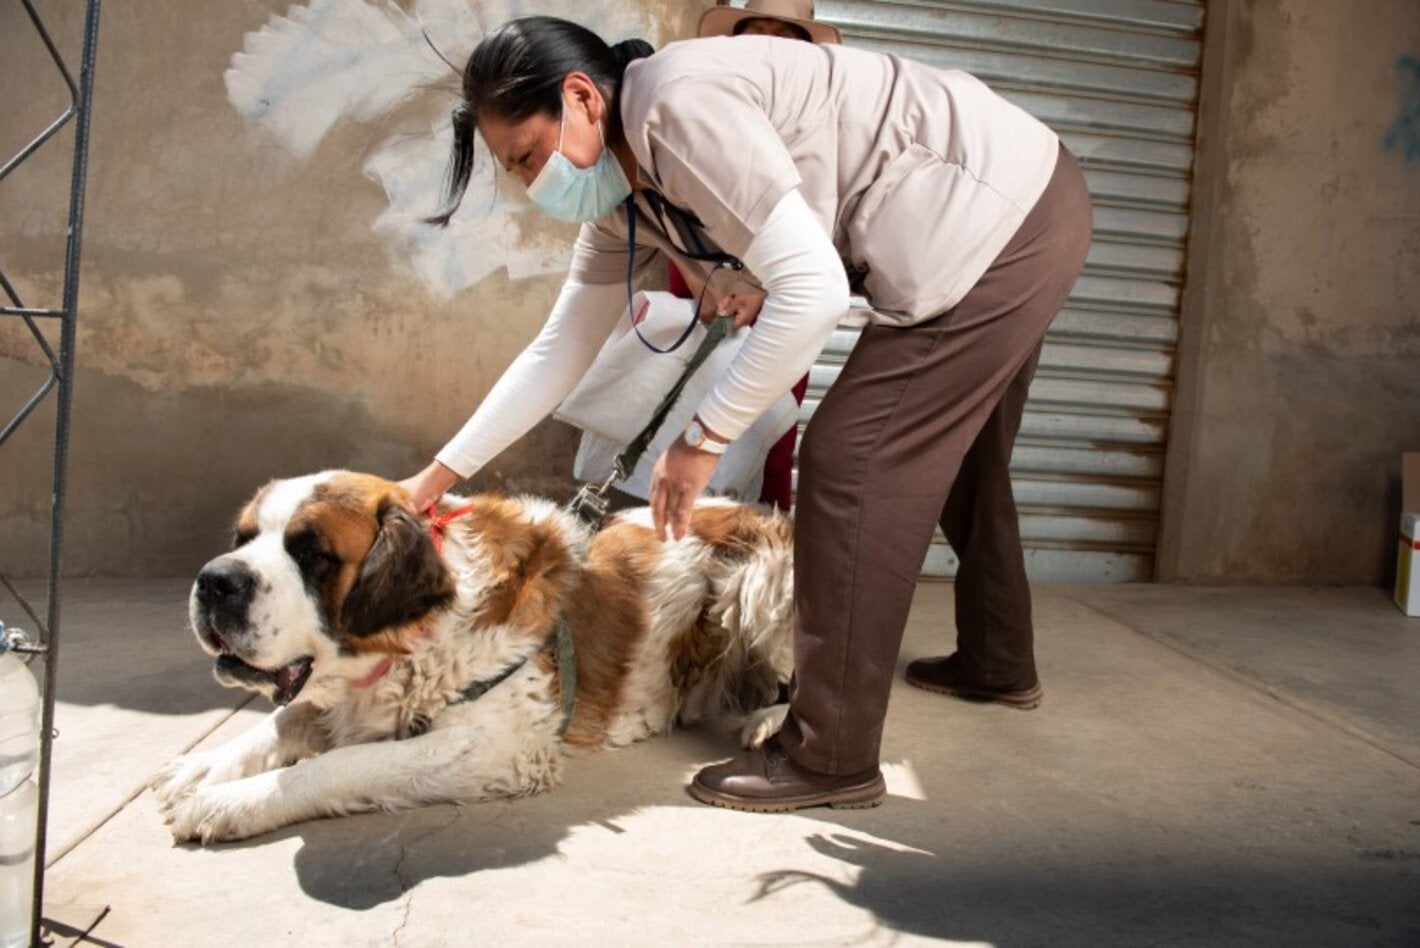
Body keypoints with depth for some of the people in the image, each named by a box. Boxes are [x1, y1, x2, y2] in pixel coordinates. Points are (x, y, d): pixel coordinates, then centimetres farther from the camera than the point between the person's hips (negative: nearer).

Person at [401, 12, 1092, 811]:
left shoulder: (680, 103, -23)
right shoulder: (621, 201, 6)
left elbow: (813, 290, -29)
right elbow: (561, 349, 11)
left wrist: (704, 438, -21)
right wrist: (440, 473, 12)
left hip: (1005, 211, -10)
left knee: (850, 462, -10)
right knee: (950, 453, 22)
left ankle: (831, 755, 0)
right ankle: (997, 662, 42)